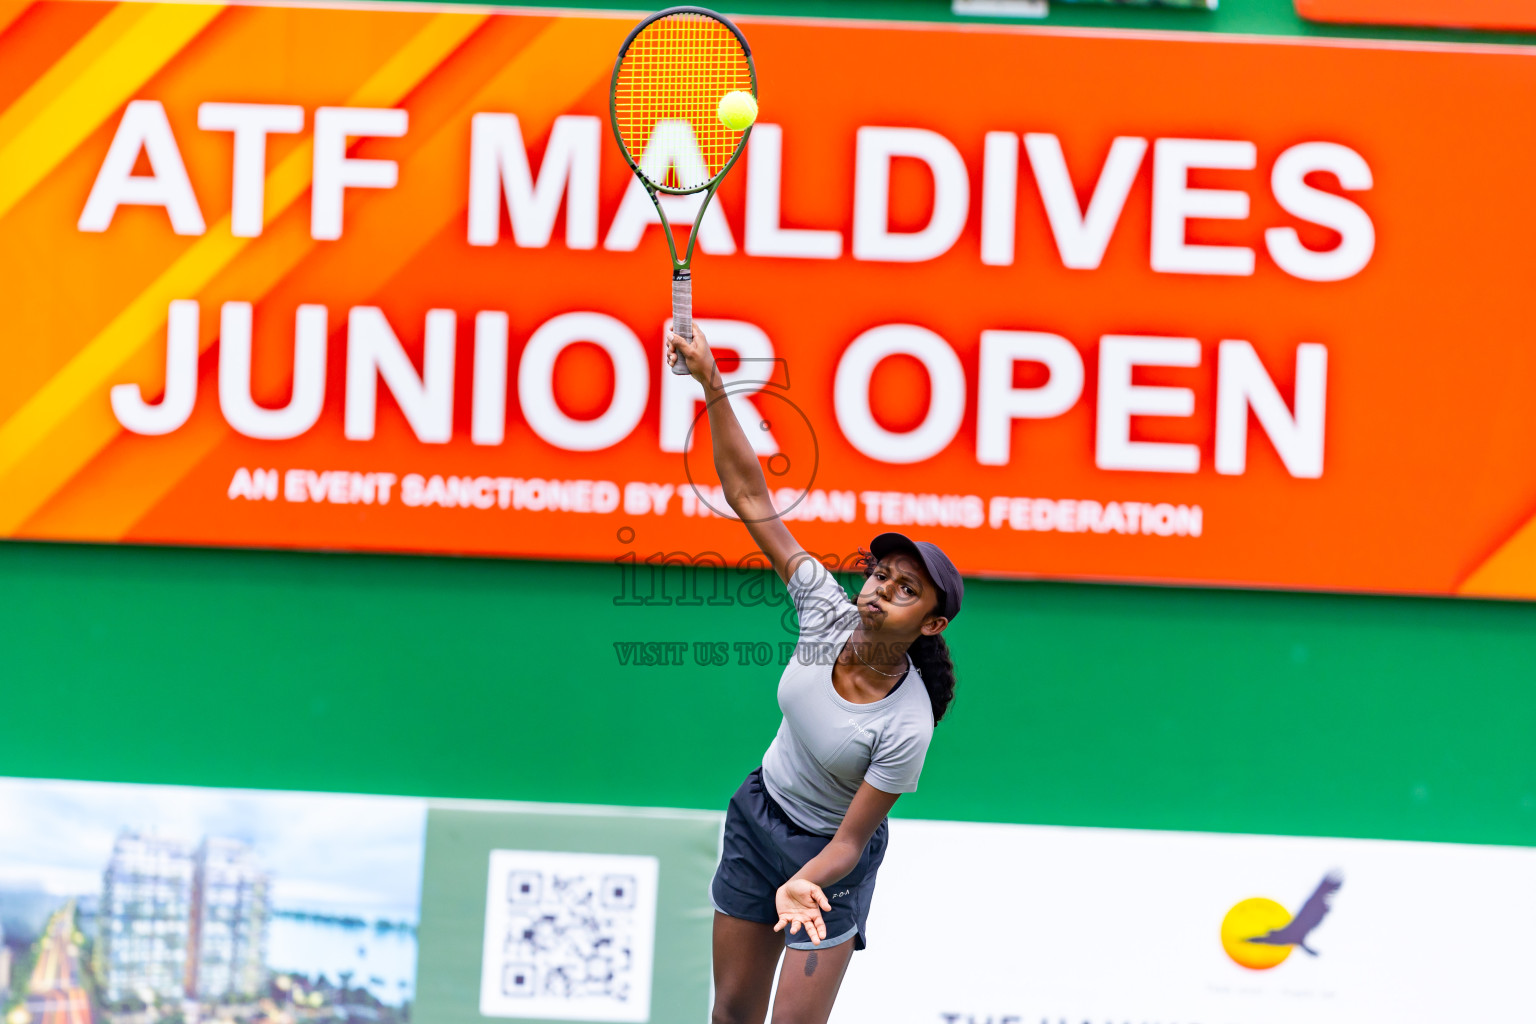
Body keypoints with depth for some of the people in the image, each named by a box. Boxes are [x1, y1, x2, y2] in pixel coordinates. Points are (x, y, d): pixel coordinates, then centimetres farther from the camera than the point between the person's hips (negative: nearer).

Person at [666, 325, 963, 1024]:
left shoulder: (905, 727, -28)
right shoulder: (828, 612, -18)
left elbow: (849, 841, -21)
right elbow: (751, 499, -17)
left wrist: (801, 884, -42)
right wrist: (711, 382, -25)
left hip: (826, 857, -5)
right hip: (758, 815, 5)